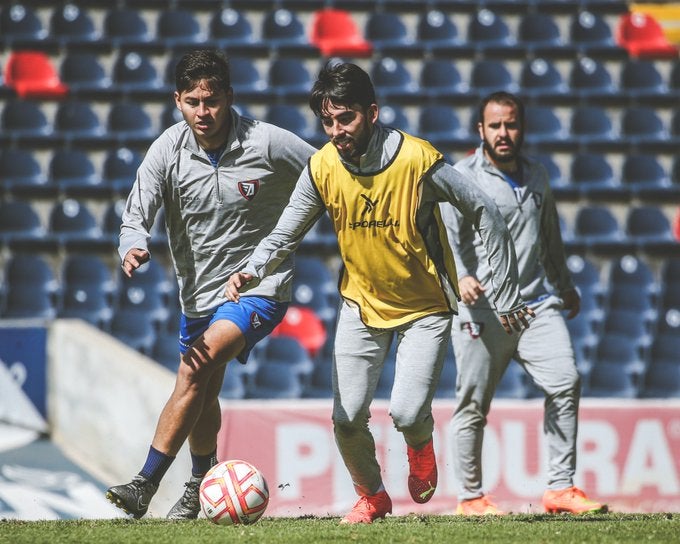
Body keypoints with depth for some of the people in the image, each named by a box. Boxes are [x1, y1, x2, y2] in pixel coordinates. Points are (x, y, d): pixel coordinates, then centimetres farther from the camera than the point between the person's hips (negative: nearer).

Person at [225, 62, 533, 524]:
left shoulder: (417, 160, -24)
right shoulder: (321, 169, -12)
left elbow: (485, 215, -14)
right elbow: (284, 236, -3)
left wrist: (508, 297, -11)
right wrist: (251, 272, -25)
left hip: (425, 306, -3)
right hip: (362, 302, 3)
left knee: (407, 414, -16)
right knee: (347, 418, -3)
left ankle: (420, 446, 23)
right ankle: (372, 497, 26)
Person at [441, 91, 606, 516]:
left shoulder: (537, 175, 15)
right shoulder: (463, 178, -3)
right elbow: (446, 233, -16)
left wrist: (565, 285, 40)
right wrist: (459, 275, -35)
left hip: (536, 303, 5)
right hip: (482, 309, -5)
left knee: (566, 382, -10)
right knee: (474, 406, 0)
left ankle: (560, 488, -6)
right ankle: (471, 496, 13)